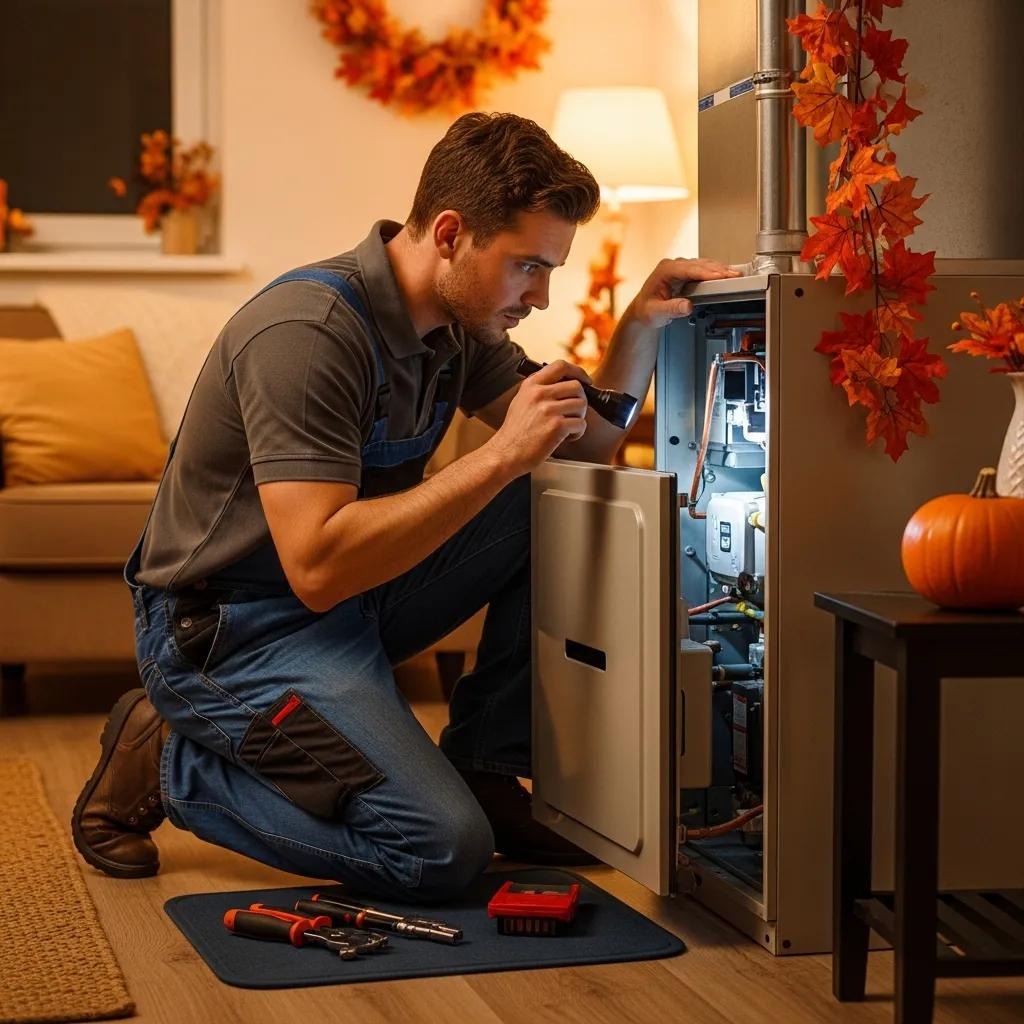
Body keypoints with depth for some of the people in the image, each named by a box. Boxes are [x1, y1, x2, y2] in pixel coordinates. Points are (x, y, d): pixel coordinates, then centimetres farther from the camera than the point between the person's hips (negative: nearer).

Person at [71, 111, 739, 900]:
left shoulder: (460, 321, 2)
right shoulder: (310, 332, -27)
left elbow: (582, 451, 11)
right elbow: (319, 567, -33)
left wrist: (642, 325, -6)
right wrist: (503, 454, -32)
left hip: (349, 597, 9)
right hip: (232, 629, -9)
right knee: (444, 850, -20)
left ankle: (487, 774, 5)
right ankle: (169, 762, -2)